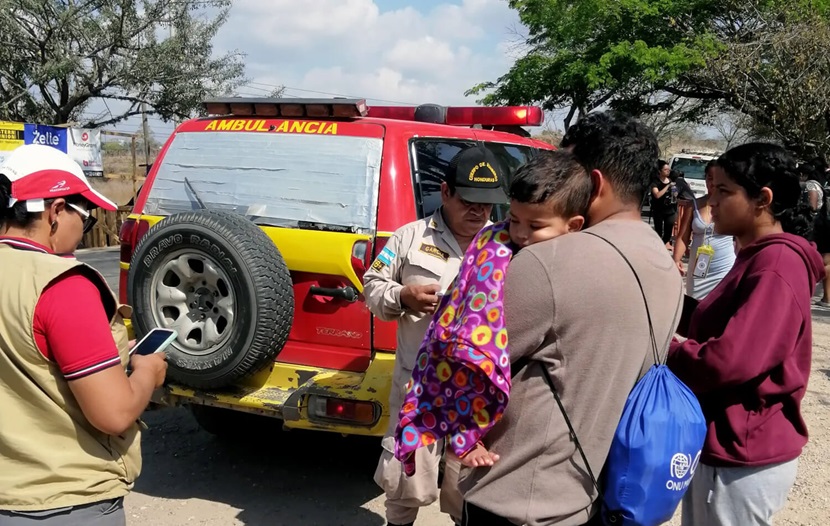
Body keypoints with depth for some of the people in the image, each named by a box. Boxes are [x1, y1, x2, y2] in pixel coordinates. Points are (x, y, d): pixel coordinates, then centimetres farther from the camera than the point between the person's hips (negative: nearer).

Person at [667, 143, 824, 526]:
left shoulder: (776, 264, -21)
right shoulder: (757, 257, 12)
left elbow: (731, 361, -28)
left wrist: (663, 353, -13)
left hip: (742, 457, -9)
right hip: (725, 446, 9)